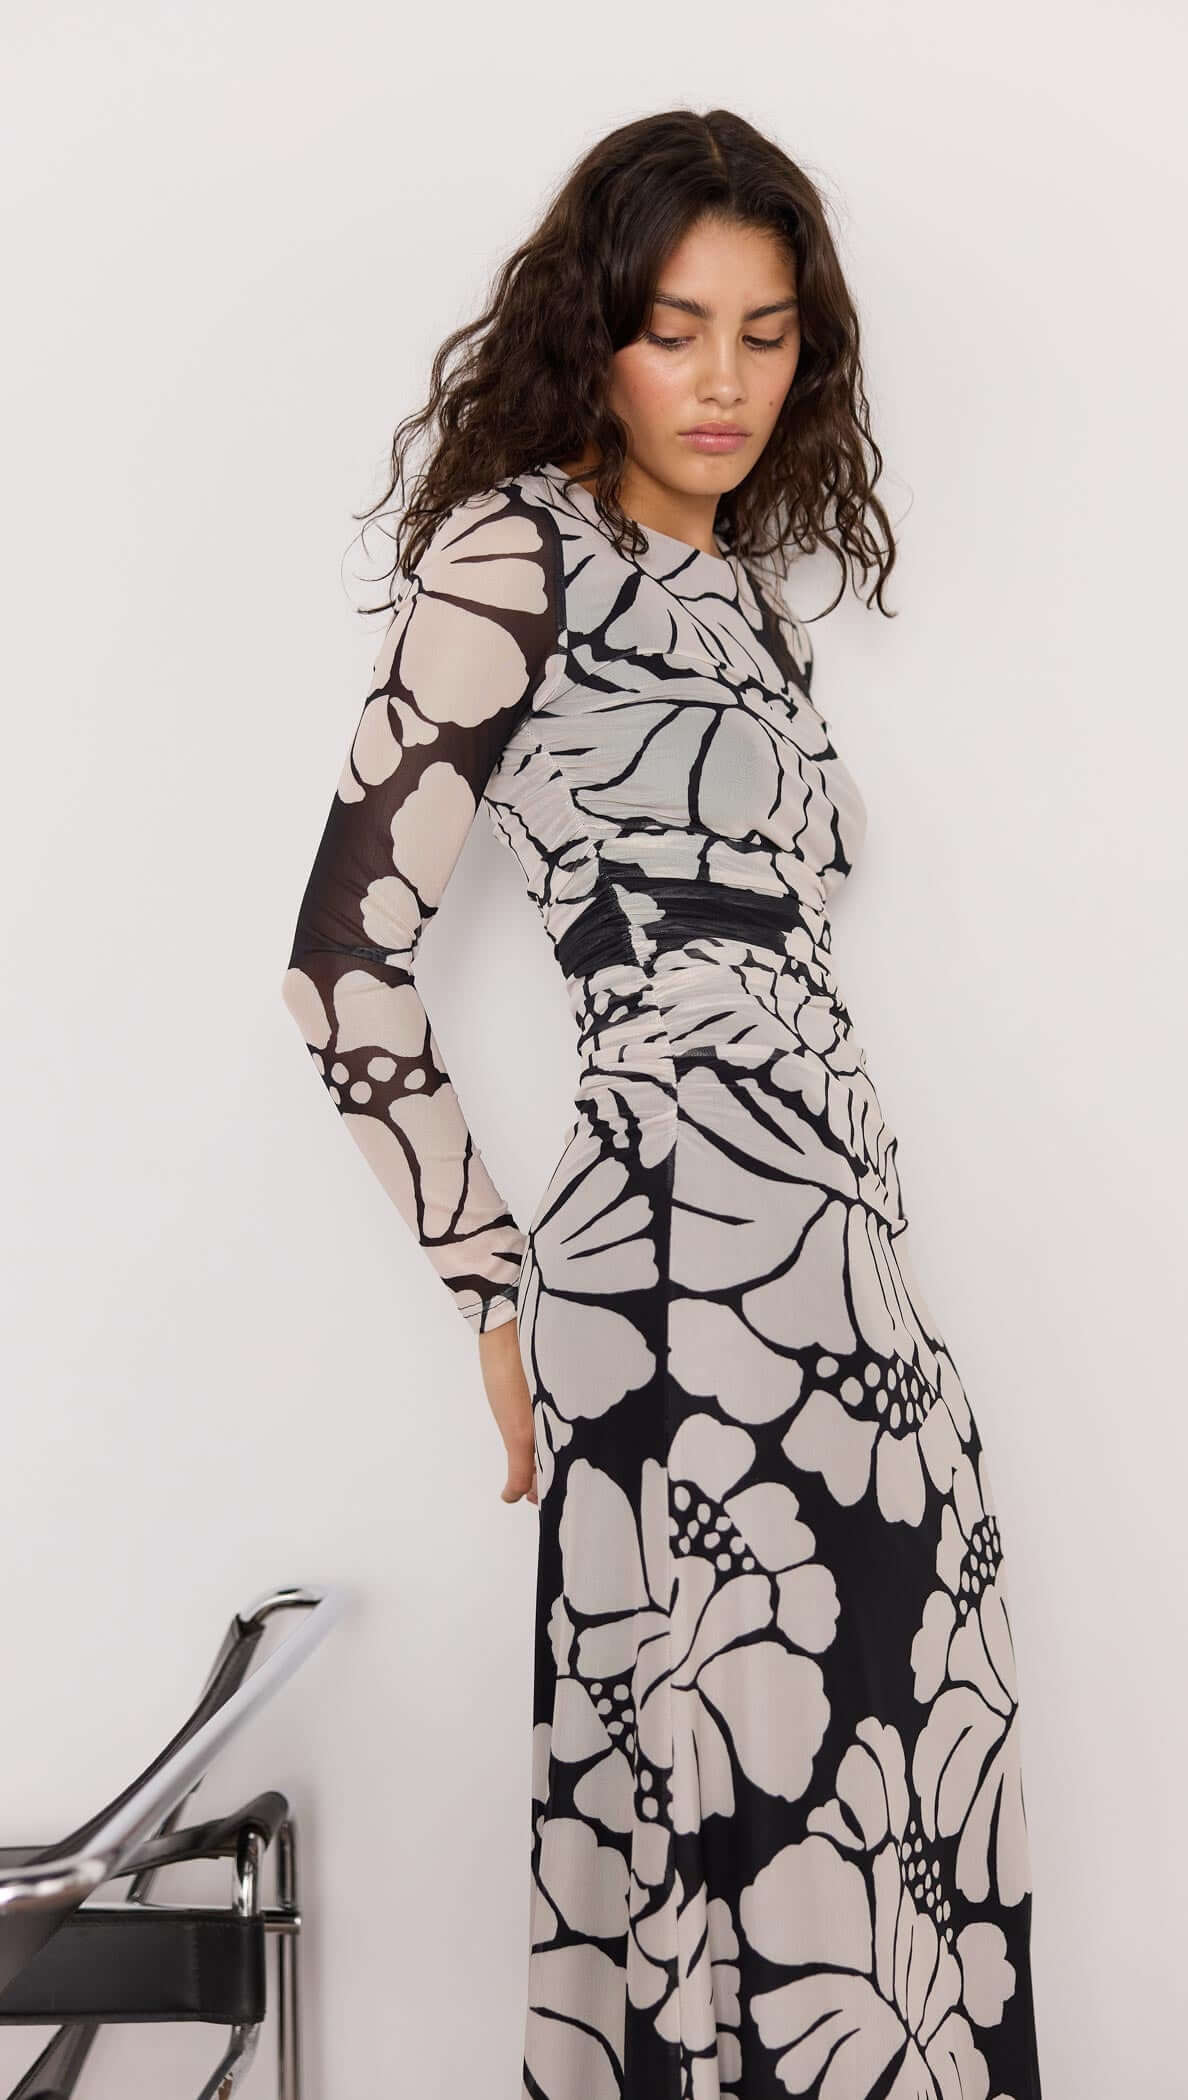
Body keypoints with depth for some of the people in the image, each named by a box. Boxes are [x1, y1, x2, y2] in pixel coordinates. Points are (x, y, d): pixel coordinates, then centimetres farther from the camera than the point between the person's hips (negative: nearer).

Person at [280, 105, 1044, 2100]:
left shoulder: (744, 588, 20)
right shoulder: (512, 552, -3)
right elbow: (346, 969, -8)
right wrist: (504, 1298, -1)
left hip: (842, 1263, 8)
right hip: (688, 1264, -7)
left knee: (894, 1799, 9)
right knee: (767, 1806, -3)